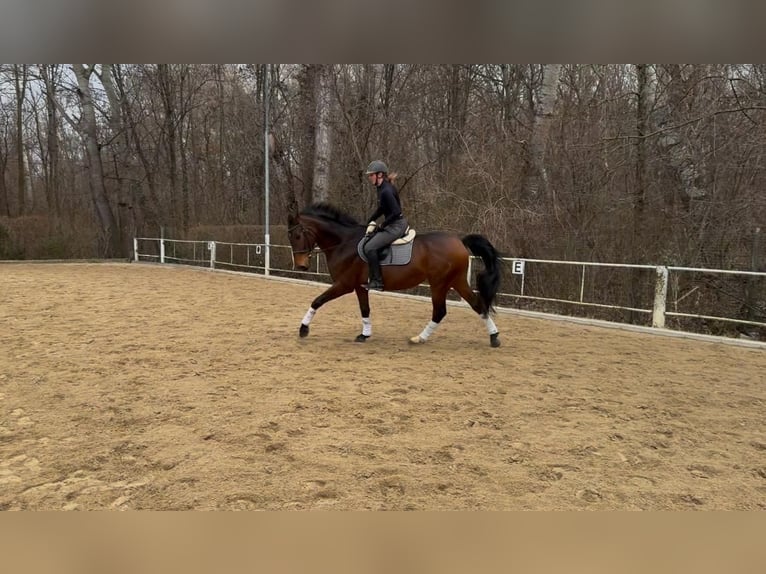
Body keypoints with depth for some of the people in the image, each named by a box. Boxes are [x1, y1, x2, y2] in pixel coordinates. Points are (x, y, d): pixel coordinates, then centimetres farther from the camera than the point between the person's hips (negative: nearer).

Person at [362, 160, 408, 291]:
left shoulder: (386, 191, -21)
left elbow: (396, 212, -25)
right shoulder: (381, 188, 9)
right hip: (392, 224, 11)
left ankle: (377, 282, -11)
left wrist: (382, 226, -15)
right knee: (367, 240, 18)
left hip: (397, 225, -11)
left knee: (370, 247, -18)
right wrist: (371, 221, 11)